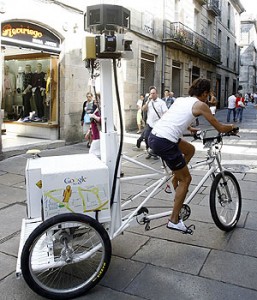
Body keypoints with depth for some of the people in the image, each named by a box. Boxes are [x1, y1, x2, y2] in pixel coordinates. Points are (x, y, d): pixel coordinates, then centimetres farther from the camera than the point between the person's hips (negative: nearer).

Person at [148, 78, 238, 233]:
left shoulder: (180, 100, 22)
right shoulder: (201, 105, 3)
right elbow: (220, 128, 8)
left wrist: (190, 129, 54)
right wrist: (231, 126, 28)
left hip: (154, 136, 8)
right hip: (165, 143, -8)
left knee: (190, 149, 29)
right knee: (186, 179, 8)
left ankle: (175, 180, 26)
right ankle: (174, 220, 13)